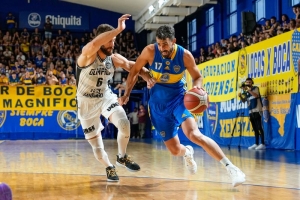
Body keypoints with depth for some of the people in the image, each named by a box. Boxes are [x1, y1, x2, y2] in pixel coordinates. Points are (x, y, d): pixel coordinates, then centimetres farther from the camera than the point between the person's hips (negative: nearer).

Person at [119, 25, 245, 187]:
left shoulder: (185, 55, -16)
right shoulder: (150, 51, -15)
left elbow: (197, 77, -2)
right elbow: (134, 71, 0)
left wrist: (197, 87, -25)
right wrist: (126, 94, 1)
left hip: (178, 98, -2)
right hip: (158, 104, 2)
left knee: (194, 134, -29)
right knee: (175, 150, 4)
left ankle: (230, 167, -25)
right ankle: (187, 153, 45)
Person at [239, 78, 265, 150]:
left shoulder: (255, 88, 0)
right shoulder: (247, 92, 17)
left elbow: (256, 95, -20)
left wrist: (249, 90, -23)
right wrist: (240, 96, -1)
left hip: (257, 111, -6)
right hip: (251, 112, 6)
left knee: (259, 127, -11)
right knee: (255, 128, 6)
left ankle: (262, 144, -14)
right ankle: (256, 144, 8)